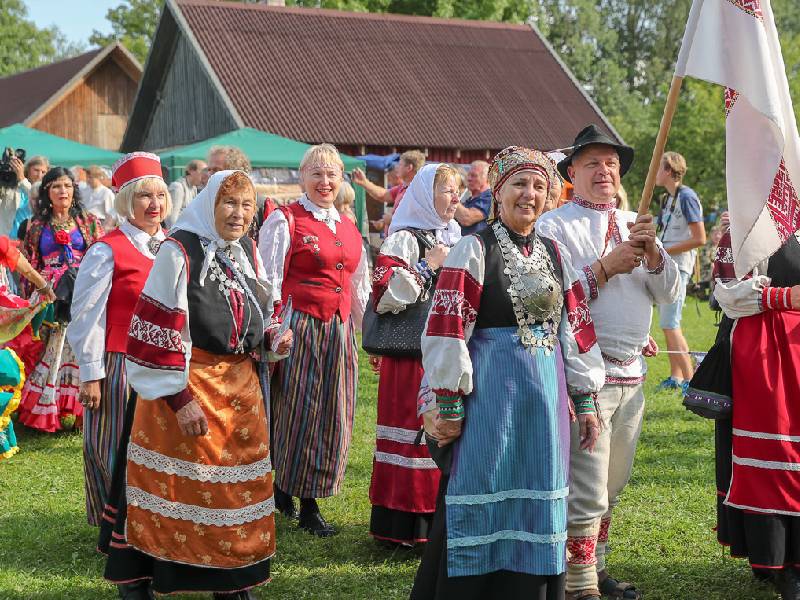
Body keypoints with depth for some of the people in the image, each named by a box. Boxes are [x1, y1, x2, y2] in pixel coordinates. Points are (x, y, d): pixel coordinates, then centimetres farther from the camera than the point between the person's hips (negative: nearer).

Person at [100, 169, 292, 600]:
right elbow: (160, 331, -16)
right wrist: (179, 398, -19)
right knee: (177, 482, -1)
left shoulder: (247, 250, 8)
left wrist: (274, 336, -2)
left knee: (236, 480, 10)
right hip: (186, 385, -6)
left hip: (240, 385, 6)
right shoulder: (179, 250, -13)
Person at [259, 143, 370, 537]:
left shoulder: (349, 230, 15)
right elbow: (269, 283, -7)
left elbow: (360, 289, 21)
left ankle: (310, 504, 16)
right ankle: (280, 486, 18)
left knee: (331, 416, 7)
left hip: (339, 331, 6)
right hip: (300, 328, -6)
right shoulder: (284, 221, -4)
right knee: (294, 411, -1)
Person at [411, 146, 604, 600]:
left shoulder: (553, 255, 12)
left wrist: (585, 401, 12)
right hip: (490, 394, -5)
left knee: (538, 508, 11)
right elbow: (447, 331, -10)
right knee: (484, 505, 1)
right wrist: (449, 405, -13)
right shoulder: (475, 249, -5)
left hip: (546, 398, 5)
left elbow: (577, 331, 14)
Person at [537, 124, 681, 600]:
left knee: (612, 487, 15)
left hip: (631, 372, 7)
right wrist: (605, 267, -17)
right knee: (585, 489, -7)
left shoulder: (634, 225, 16)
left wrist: (652, 251, -9)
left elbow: (670, 293, 9)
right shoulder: (554, 227, -5)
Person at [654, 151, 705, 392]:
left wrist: (664, 251, -16)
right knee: (667, 323, 12)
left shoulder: (686, 197, -13)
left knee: (670, 324, -11)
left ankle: (690, 378, -7)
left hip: (677, 266, -10)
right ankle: (675, 376, 19)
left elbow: (700, 238, -18)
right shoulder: (668, 198, 15)